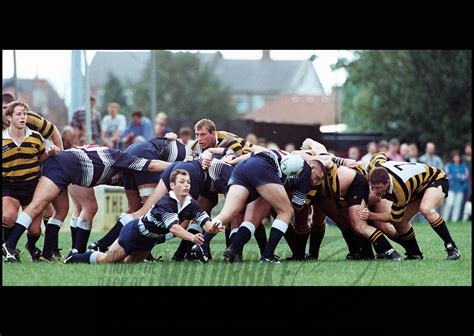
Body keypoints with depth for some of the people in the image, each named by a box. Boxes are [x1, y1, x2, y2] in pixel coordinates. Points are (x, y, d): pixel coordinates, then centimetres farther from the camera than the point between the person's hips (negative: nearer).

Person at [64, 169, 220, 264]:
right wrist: (192, 237, -62)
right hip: (134, 232, -7)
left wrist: (213, 228, -47)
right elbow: (173, 228, -46)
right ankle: (75, 258, 30)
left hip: (148, 241, 7)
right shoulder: (166, 203, -34)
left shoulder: (190, 204, -14)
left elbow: (206, 223, -23)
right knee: (107, 260, 6)